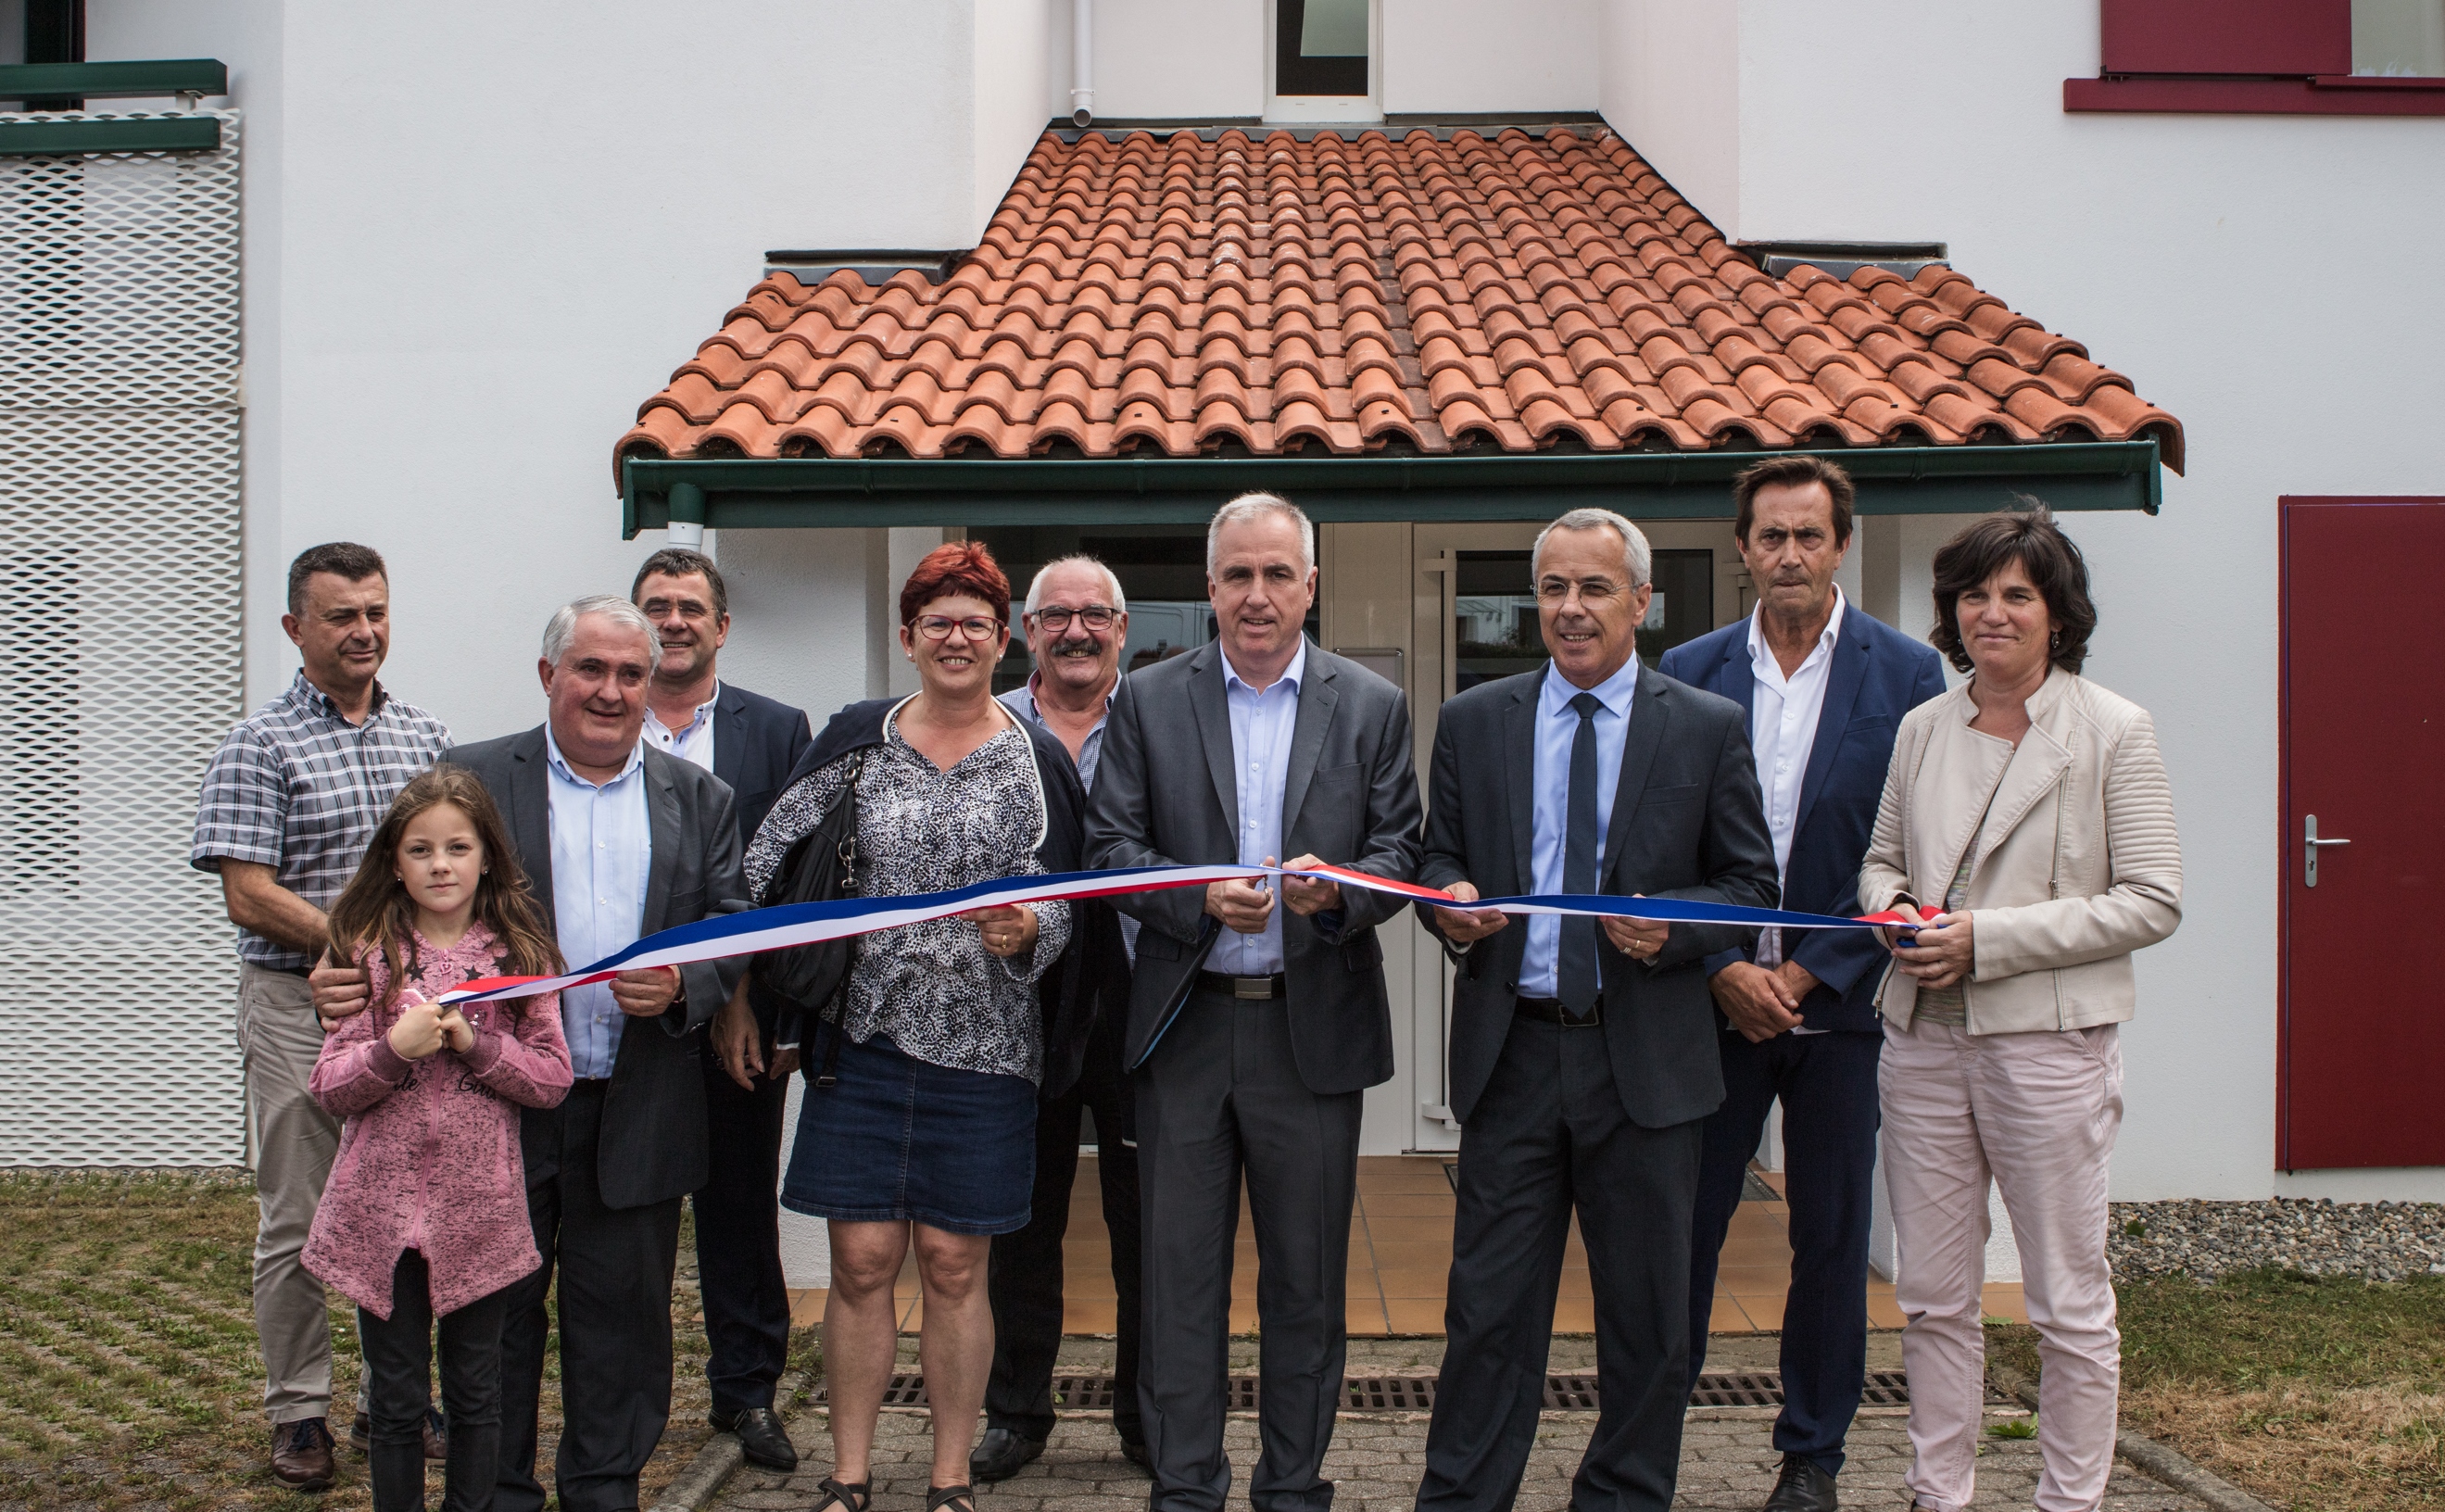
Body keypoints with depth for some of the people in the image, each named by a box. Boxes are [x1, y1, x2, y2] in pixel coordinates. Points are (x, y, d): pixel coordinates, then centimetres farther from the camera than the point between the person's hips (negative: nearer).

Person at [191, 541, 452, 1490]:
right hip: (298, 1010, -4)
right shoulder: (258, 747, -5)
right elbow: (249, 897, -11)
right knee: (297, 1224, 4)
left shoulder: (428, 737, 9)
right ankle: (298, 1414, 16)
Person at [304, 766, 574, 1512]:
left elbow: (553, 1078, -2)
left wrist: (474, 1043, -16)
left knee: (476, 1393, 12)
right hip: (384, 1206, 0)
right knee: (396, 1401, 9)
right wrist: (394, 1049, -19)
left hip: (480, 1211, 1)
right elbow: (329, 1088, -2)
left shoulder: (519, 955, 1)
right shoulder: (371, 954, 0)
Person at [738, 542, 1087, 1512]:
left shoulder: (1037, 760, 4)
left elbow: (1062, 905, 1)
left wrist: (1027, 931, -21)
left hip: (982, 1049, 0)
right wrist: (741, 985, 1)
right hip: (862, 1038, 1)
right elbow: (770, 863, 6)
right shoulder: (856, 739, 5)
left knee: (954, 1266, 4)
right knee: (861, 1261, 2)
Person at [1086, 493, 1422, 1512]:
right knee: (1180, 1270, 5)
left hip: (1315, 1026, 0)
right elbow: (1111, 848, 0)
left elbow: (1399, 855, 2)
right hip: (1184, 1022, 0)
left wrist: (1336, 890, -20)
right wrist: (1202, 899, -17)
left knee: (1307, 1274, 8)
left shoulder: (1373, 708, 6)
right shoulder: (1148, 701, 5)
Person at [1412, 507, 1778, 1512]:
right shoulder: (1473, 722, 8)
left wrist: (1671, 928, -15)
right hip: (1512, 1052, 1)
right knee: (1489, 1307, 4)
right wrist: (1449, 905, -10)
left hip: (1647, 1059, 0)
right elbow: (1440, 859, 12)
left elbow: (1751, 883, 4)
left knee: (1647, 1317, 9)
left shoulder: (1710, 729, 2)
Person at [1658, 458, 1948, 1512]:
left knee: (1831, 1237, 8)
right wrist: (1721, 968, -8)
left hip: (1842, 1000, -1)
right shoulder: (1689, 673, 4)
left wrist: (1810, 973, -10)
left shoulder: (1906, 673, -1)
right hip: (1716, 997, 1)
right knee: (1682, 1224, 2)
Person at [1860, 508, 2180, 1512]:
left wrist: (1990, 937, -15)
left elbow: (2153, 901, -8)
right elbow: (1881, 856, 20)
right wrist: (1894, 912, -4)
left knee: (2069, 1303, 5)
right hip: (1923, 1040, 4)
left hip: (2048, 1041, -4)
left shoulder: (2112, 732, -4)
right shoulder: (1922, 729, 9)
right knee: (1931, 1298, 10)